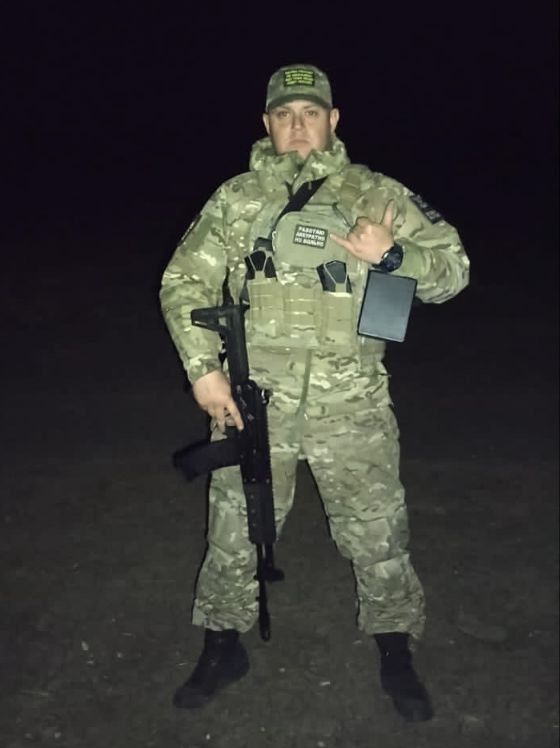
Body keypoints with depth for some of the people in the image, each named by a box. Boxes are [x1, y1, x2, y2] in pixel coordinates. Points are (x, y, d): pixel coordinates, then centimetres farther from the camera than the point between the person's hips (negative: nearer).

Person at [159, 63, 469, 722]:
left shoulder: (377, 194, 3)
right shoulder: (236, 199, 6)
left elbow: (452, 267, 1)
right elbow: (183, 282, 7)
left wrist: (391, 254, -19)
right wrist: (202, 368, -3)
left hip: (352, 404, -1)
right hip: (253, 399, 1)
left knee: (378, 536, 8)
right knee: (234, 532, 12)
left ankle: (396, 654, 32)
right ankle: (223, 647, 35)